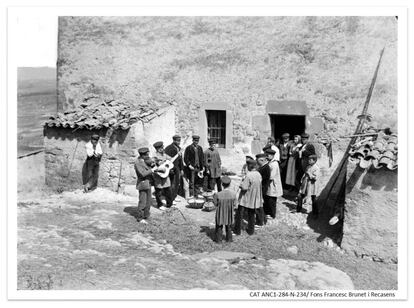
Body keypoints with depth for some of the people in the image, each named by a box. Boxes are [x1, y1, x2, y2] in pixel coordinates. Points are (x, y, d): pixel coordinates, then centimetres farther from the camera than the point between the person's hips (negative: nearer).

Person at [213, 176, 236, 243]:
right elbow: (234, 204, -11)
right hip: (229, 213, 2)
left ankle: (219, 239, 35)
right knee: (228, 226, 26)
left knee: (219, 226, 23)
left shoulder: (218, 194, -29)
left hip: (220, 213, -2)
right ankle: (229, 238, 40)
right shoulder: (233, 194, -24)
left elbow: (215, 203, -13)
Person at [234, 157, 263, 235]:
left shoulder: (249, 175, -24)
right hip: (254, 199, 7)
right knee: (251, 215, 19)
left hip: (246, 199, -7)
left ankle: (237, 230, 14)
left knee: (239, 215, 8)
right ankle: (250, 230, 26)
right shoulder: (259, 175, -2)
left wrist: (241, 184, -4)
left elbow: (244, 188, -25)